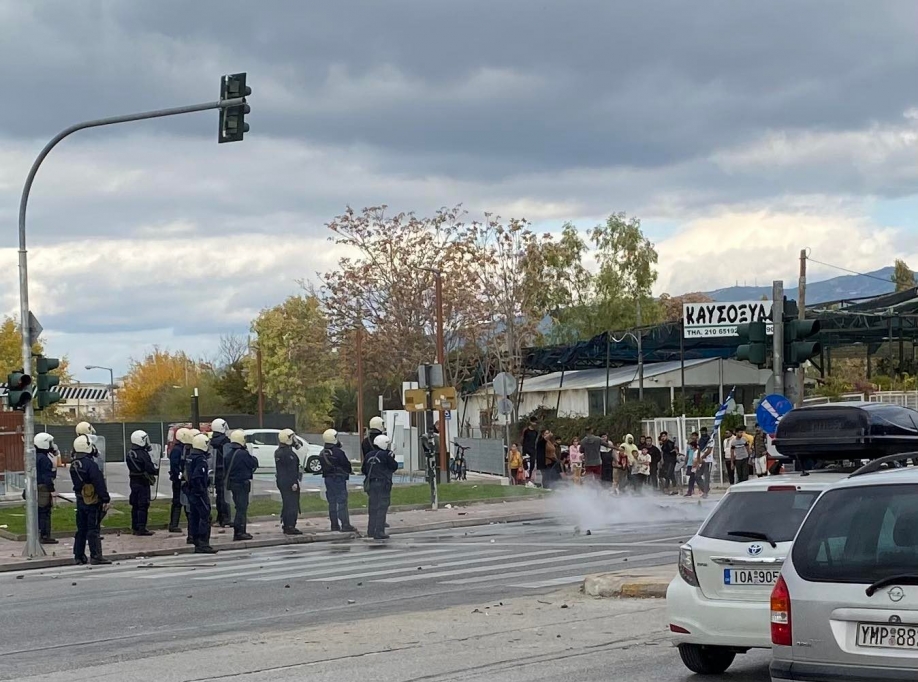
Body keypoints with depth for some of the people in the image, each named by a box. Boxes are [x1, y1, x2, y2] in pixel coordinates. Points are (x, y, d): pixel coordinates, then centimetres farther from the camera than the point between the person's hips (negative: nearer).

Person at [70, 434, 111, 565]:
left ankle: (78, 556, 18)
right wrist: (106, 499, -18)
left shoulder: (74, 465, 8)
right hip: (93, 500, -8)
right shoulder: (90, 464, -19)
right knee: (94, 529, -5)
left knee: (81, 528, 14)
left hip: (80, 499, 8)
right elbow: (99, 484, -20)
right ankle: (96, 556, -5)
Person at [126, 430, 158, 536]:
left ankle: (135, 527, 19)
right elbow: (150, 469, -20)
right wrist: (158, 471, 1)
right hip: (143, 482, -8)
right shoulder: (143, 454, -19)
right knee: (143, 506, -4)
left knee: (135, 505, 14)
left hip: (133, 482, 8)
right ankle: (141, 528, -4)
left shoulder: (130, 454, 7)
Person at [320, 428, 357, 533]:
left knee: (332, 502, 12)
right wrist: (350, 470, 9)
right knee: (342, 502, -6)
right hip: (339, 478, -7)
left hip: (328, 478, 7)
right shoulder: (338, 452, -17)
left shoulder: (322, 453, 6)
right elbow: (346, 464, -11)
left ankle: (334, 525, 14)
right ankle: (345, 525, -8)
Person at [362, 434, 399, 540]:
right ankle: (379, 532, -9)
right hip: (383, 484, -6)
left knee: (373, 508, 14)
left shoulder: (369, 456, 8)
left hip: (371, 484, 6)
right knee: (381, 508, -5)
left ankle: (371, 531, 17)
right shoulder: (385, 455, -12)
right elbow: (394, 467, -4)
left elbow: (363, 469, 13)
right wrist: (392, 458, 9)